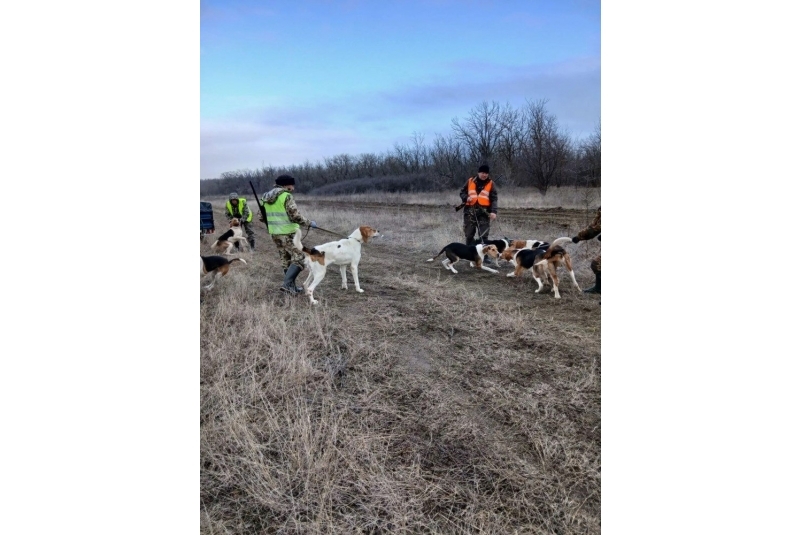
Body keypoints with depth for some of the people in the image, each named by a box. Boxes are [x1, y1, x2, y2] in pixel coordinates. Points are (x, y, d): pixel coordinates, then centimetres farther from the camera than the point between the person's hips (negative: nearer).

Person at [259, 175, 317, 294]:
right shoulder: (286, 196, -14)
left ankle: (291, 286, 23)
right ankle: (287, 284, -13)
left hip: (274, 234, 8)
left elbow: (261, 217, 15)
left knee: (286, 261, 16)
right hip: (288, 234, -8)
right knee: (298, 259, -3)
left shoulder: (266, 198, 10)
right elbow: (295, 216, -20)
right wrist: (309, 223, -6)